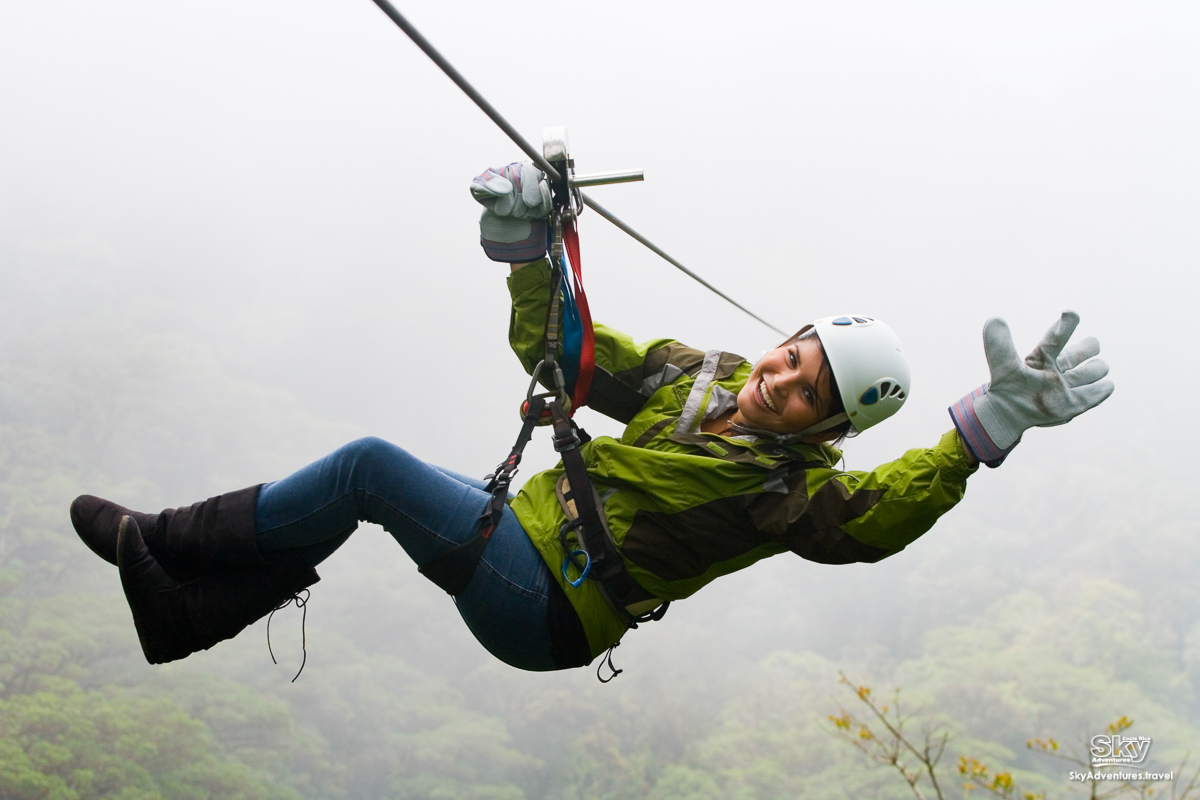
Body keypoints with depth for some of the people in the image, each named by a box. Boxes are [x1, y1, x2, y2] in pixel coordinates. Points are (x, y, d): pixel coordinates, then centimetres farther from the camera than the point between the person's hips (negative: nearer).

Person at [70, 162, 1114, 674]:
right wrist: (527, 244, -3)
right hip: (525, 522, 7)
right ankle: (181, 606, 12)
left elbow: (880, 511, -39)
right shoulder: (685, 376, 4)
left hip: (547, 610, -7)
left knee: (372, 467, -17)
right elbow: (554, 346, 12)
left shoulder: (789, 489, -17)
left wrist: (988, 424, -51)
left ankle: (169, 540, 2)